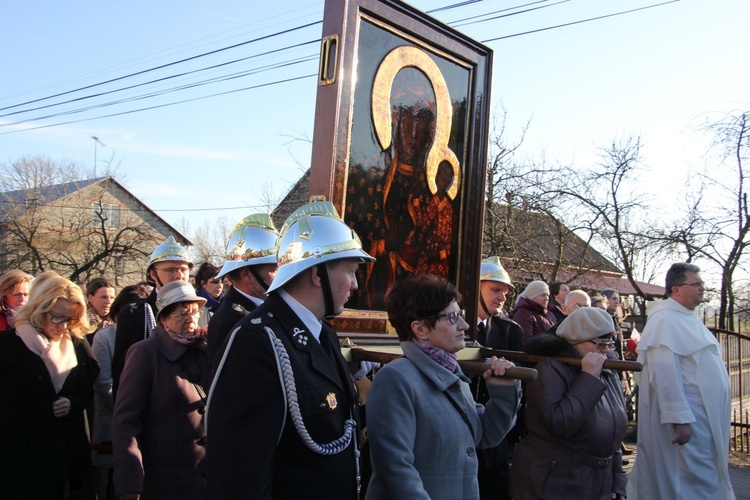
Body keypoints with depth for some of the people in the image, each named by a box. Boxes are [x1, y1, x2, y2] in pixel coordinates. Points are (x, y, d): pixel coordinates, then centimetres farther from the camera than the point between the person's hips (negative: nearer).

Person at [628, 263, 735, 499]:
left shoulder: (688, 317, 14)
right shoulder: (665, 320, -17)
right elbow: (664, 372, -24)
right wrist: (680, 418, -26)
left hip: (705, 415, 10)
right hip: (688, 417, -10)